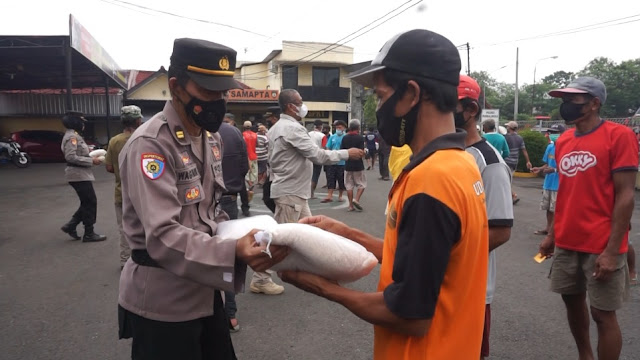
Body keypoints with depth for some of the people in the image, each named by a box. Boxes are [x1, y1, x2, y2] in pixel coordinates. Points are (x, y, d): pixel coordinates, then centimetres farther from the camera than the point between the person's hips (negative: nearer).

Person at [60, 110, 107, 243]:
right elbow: (71, 157, -24)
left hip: (81, 174, 10)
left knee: (87, 203, 15)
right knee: (90, 203, -3)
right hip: (79, 175, -10)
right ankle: (89, 234, 5)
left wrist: (90, 156, 6)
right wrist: (91, 161, -21)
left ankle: (70, 226, 20)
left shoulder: (75, 136, 16)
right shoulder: (72, 136, -15)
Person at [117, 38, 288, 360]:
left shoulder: (211, 137, 6)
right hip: (162, 301, -7)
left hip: (204, 291, 8)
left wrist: (238, 239, -3)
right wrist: (233, 253, -39)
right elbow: (162, 236, -29)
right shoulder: (150, 144, -21)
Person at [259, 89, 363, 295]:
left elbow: (272, 157, 19)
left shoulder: (278, 127, 12)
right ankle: (260, 280, 11)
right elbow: (317, 155, -23)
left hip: (294, 191, 10)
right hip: (290, 192, -10)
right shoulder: (292, 128, -20)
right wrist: (347, 154, -14)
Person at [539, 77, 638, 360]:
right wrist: (553, 235, 12)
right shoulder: (563, 141, 8)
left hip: (601, 247, -6)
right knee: (573, 301, 16)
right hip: (566, 243, 6)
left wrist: (611, 250, -17)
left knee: (603, 314, 4)